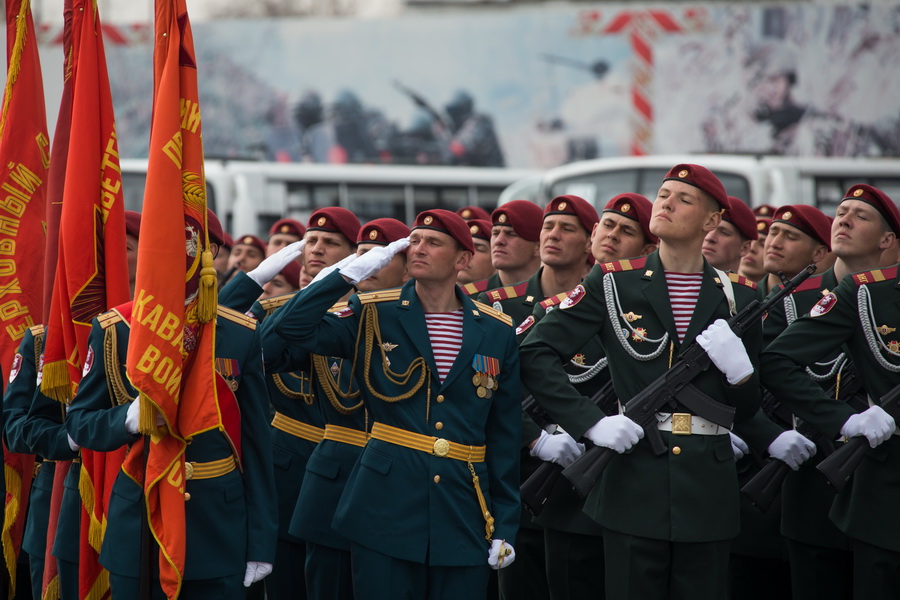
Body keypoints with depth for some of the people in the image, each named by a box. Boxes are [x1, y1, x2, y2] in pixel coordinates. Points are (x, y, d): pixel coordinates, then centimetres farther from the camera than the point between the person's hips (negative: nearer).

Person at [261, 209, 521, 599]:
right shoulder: (373, 316, 2)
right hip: (386, 505, -1)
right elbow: (280, 336, -9)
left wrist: (505, 524, 5)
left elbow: (504, 434, 9)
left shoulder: (496, 332, 6)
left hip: (464, 515, 2)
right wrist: (349, 275, -11)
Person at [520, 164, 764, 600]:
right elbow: (535, 354, -1)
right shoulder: (613, 283, 3)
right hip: (634, 480, -2)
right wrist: (592, 423, -11)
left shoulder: (738, 297, 10)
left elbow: (747, 410, 15)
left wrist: (739, 367, -8)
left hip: (708, 493, 2)